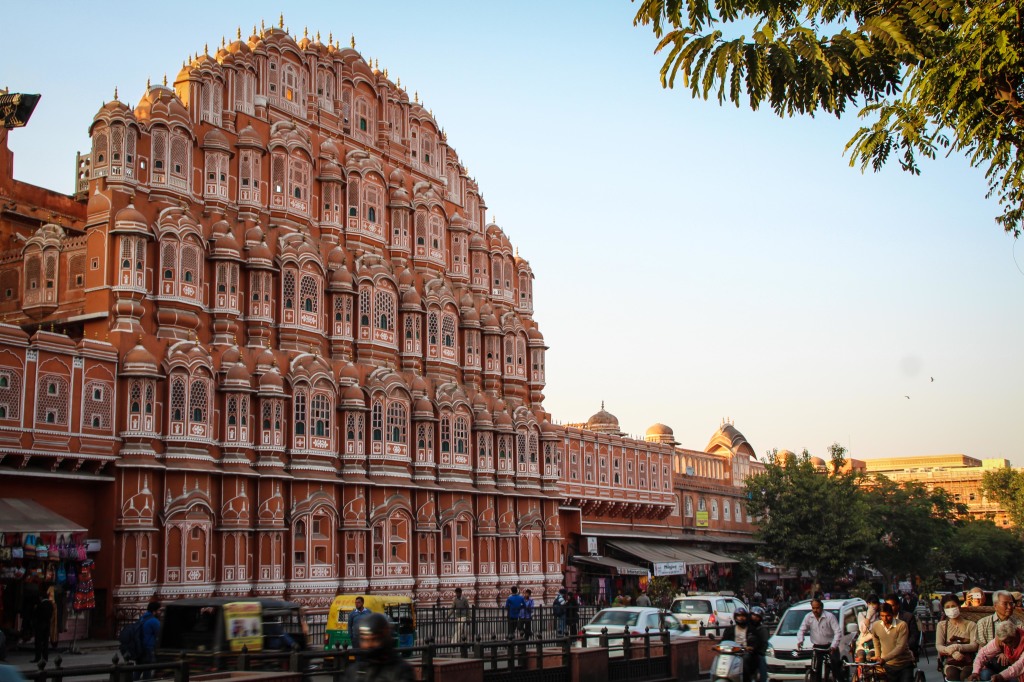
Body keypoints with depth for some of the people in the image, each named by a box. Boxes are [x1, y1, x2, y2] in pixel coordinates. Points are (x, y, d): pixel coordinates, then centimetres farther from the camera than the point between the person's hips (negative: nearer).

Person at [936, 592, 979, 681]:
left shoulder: (971, 625, 11)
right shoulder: (942, 625, 15)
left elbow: (974, 646, -2)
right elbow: (938, 646, 3)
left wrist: (956, 647, -18)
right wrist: (953, 652, -18)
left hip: (968, 663, 0)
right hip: (950, 663, 0)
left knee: (964, 676, -35)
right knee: (952, 675, -34)